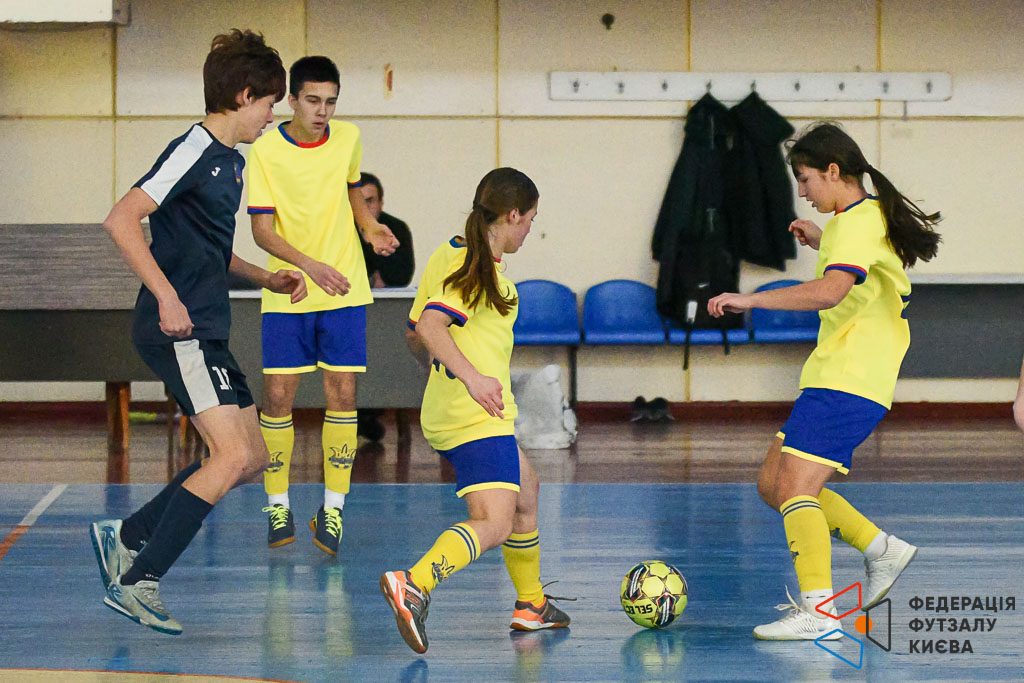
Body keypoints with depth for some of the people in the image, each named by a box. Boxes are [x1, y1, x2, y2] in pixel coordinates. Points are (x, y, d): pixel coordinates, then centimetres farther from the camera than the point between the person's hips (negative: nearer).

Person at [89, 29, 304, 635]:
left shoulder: (231, 162, 18)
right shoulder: (194, 152, -13)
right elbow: (122, 220, -21)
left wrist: (265, 279, 21)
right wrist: (166, 295, -25)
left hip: (205, 333, 10)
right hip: (177, 331, -10)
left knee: (251, 458, 11)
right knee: (232, 454, -18)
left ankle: (127, 538, 17)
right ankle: (138, 582, -14)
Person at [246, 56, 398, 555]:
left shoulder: (348, 139, 1)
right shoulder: (265, 152, -10)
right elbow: (262, 230, -12)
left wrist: (371, 227, 1)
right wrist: (310, 266, -26)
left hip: (345, 292, 2)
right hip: (286, 294, -2)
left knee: (342, 395, -3)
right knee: (278, 396, -4)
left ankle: (332, 509, 5)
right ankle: (277, 506, 12)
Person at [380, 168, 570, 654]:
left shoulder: (446, 258, 15)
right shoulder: (481, 269, -13)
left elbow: (414, 337, 21)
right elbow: (429, 325, -26)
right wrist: (472, 377, -31)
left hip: (445, 412, 10)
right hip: (477, 416, -10)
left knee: (525, 491, 27)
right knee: (494, 523, -19)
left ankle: (531, 603, 37)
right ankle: (414, 585, -38)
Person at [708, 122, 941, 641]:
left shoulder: (857, 224, -15)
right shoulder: (867, 216, 17)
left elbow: (830, 291, -34)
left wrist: (752, 300, -35)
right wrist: (822, 243, 28)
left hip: (846, 383, -11)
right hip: (836, 377, 11)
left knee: (795, 488, -17)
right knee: (773, 484, 12)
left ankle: (819, 612, -21)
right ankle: (881, 549, 17)